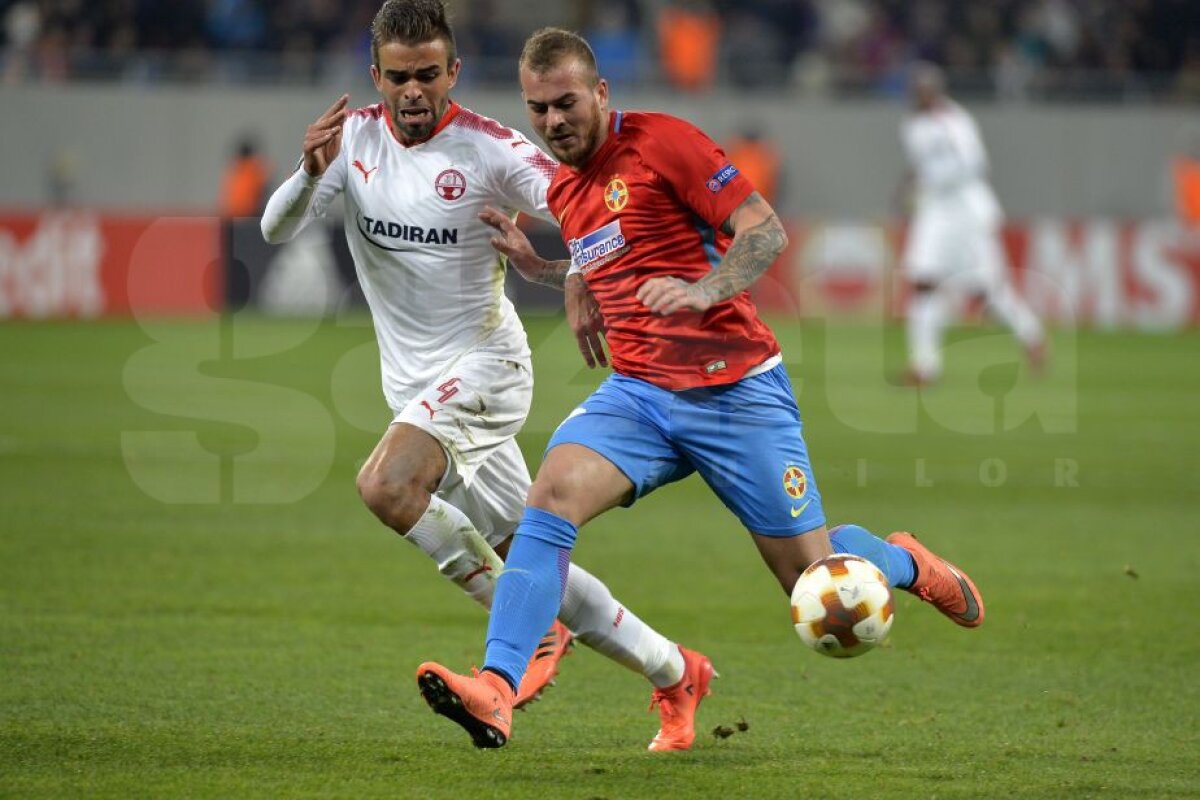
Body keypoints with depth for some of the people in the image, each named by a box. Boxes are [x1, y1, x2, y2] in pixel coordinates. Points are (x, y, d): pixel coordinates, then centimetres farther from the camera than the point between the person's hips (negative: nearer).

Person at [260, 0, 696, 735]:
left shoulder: (488, 149, -14)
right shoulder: (355, 136, -1)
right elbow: (277, 230, -10)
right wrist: (311, 174, -30)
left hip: (482, 364, -6)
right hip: (415, 383, 6)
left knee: (386, 486, -30)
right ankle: (675, 673, 22)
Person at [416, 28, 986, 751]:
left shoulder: (662, 141, -8)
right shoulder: (564, 189, 13)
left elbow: (767, 232, -11)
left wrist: (702, 291, -28)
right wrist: (539, 268, 12)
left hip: (735, 389, -5)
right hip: (638, 392, 5)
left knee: (812, 578, 1)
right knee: (551, 496, -24)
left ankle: (905, 561, 36)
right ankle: (497, 691, -32)